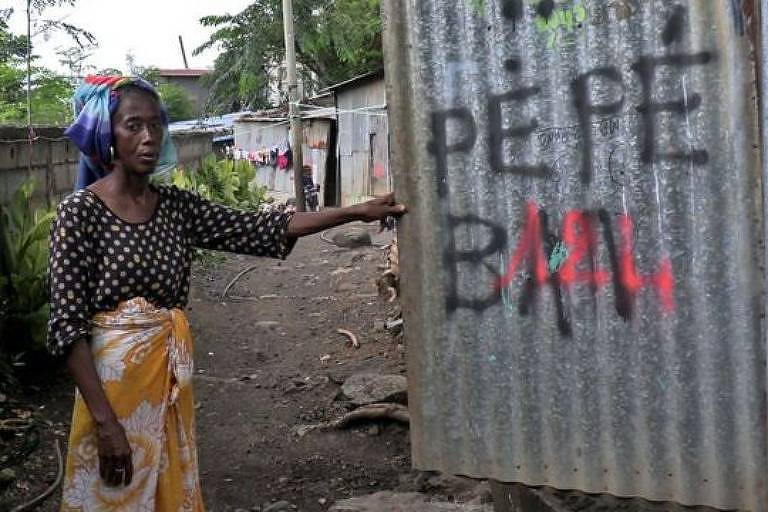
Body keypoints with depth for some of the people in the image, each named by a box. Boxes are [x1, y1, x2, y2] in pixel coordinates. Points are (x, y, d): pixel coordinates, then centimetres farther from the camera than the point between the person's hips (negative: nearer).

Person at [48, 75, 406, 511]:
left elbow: (257, 230, 4)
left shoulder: (176, 206, 5)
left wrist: (357, 211, 1)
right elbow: (68, 324, -15)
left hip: (171, 377, 6)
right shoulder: (81, 210, -12)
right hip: (113, 379, -5)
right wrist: (106, 422, -21)